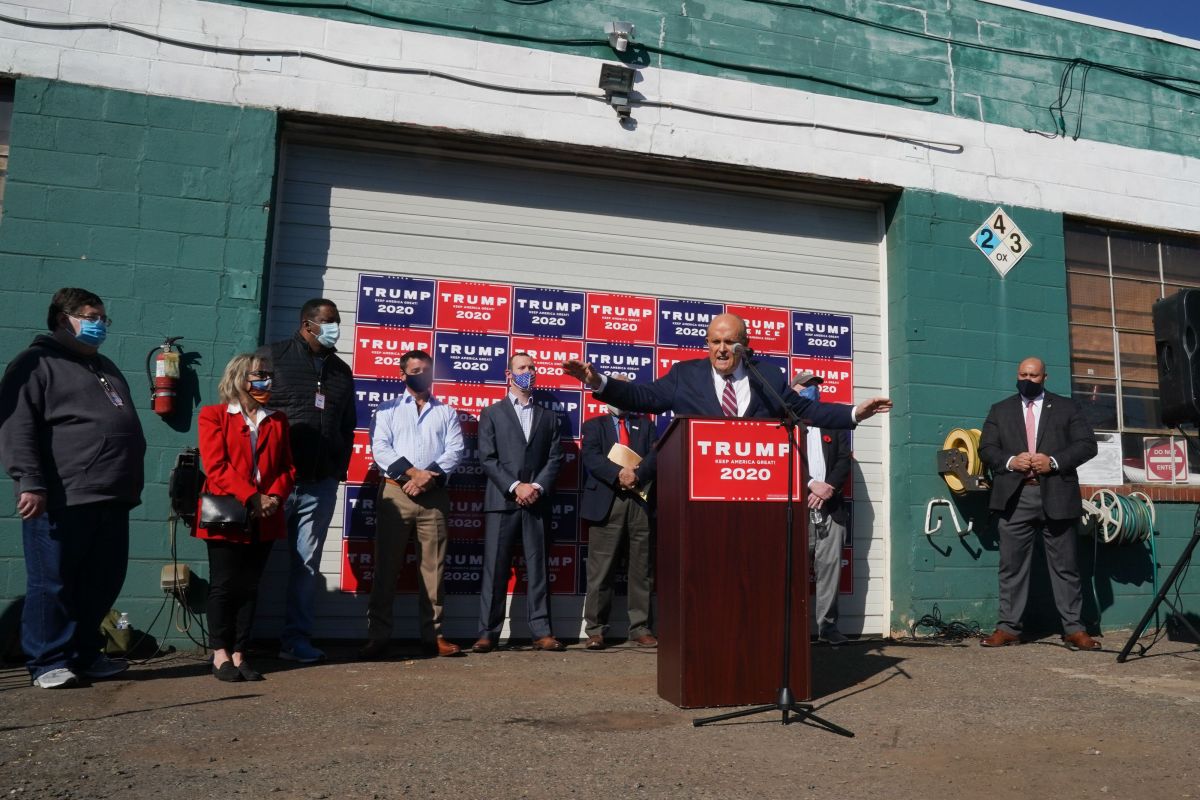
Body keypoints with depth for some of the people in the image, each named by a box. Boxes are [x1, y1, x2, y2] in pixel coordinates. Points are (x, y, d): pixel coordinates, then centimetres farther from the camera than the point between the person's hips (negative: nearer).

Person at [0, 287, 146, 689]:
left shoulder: (106, 368, 24)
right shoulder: (37, 363, 0)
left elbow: (129, 428, 28)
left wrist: (131, 484, 23)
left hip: (111, 498, 8)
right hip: (61, 500, -8)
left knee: (102, 583, 11)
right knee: (54, 584, 1)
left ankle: (85, 655, 23)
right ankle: (48, 662, 12)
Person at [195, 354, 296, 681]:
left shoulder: (277, 420, 15)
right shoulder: (213, 415, 2)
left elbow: (288, 468, 10)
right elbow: (216, 466, -9)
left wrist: (274, 497, -9)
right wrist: (251, 498, -17)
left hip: (265, 519, 4)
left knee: (249, 586, 7)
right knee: (224, 584, 2)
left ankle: (239, 653, 13)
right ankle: (220, 654, 11)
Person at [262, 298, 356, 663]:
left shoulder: (341, 370, 15)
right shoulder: (274, 356, 1)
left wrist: (339, 470, 10)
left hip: (321, 484, 4)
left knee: (307, 563, 8)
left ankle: (296, 637, 16)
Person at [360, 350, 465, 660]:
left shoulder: (447, 412, 15)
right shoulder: (387, 410, 11)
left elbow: (455, 450, 2)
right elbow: (380, 448, -2)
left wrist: (430, 477, -13)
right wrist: (412, 472, -15)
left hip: (434, 495, 1)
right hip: (395, 493, -1)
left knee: (433, 566, 2)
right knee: (386, 566, 0)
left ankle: (433, 635, 8)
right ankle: (378, 635, 5)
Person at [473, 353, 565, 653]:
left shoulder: (548, 417, 17)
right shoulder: (492, 414, 10)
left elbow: (555, 458, 8)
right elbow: (487, 458, -1)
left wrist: (538, 487, -8)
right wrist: (515, 487, -11)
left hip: (537, 501, 2)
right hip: (501, 501, -2)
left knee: (538, 568, 3)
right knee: (495, 569, -2)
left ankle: (541, 631, 6)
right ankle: (488, 633, 3)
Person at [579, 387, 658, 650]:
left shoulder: (646, 425, 20)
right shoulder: (594, 425, 15)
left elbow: (656, 454, 4)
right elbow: (591, 456, -2)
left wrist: (637, 474, -14)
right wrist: (618, 474, -17)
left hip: (641, 502, 2)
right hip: (606, 502, -2)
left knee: (642, 569, 3)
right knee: (600, 570, -3)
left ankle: (640, 628, 10)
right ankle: (595, 630, 3)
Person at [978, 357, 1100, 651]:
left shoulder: (1066, 407, 11)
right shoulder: (1000, 410, 15)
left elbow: (1087, 444, 3)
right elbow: (986, 447, 8)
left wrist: (1054, 461, -12)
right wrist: (1010, 461, -12)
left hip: (1056, 496, -1)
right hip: (1015, 497, 1)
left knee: (1065, 566, 5)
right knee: (1012, 566, 2)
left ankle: (1073, 629, 11)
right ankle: (1008, 628, 7)